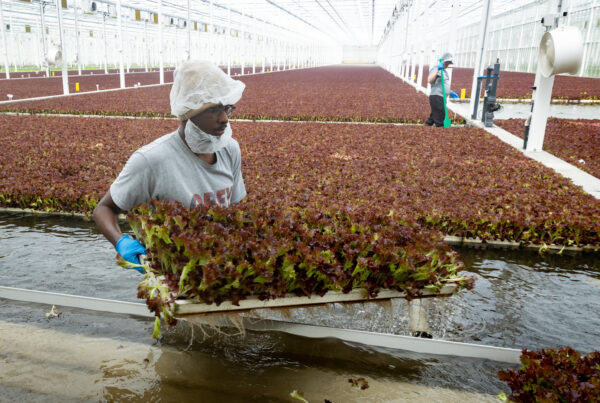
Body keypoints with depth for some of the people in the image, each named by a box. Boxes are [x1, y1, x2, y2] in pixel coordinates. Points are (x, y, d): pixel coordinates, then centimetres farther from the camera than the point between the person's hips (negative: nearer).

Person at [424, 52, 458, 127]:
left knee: (433, 117, 13)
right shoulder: (435, 69, -7)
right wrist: (438, 69, -28)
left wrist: (451, 92, 22)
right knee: (440, 119, -10)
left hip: (441, 98, 10)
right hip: (436, 97, -10)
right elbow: (429, 80, -26)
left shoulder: (444, 71, 23)